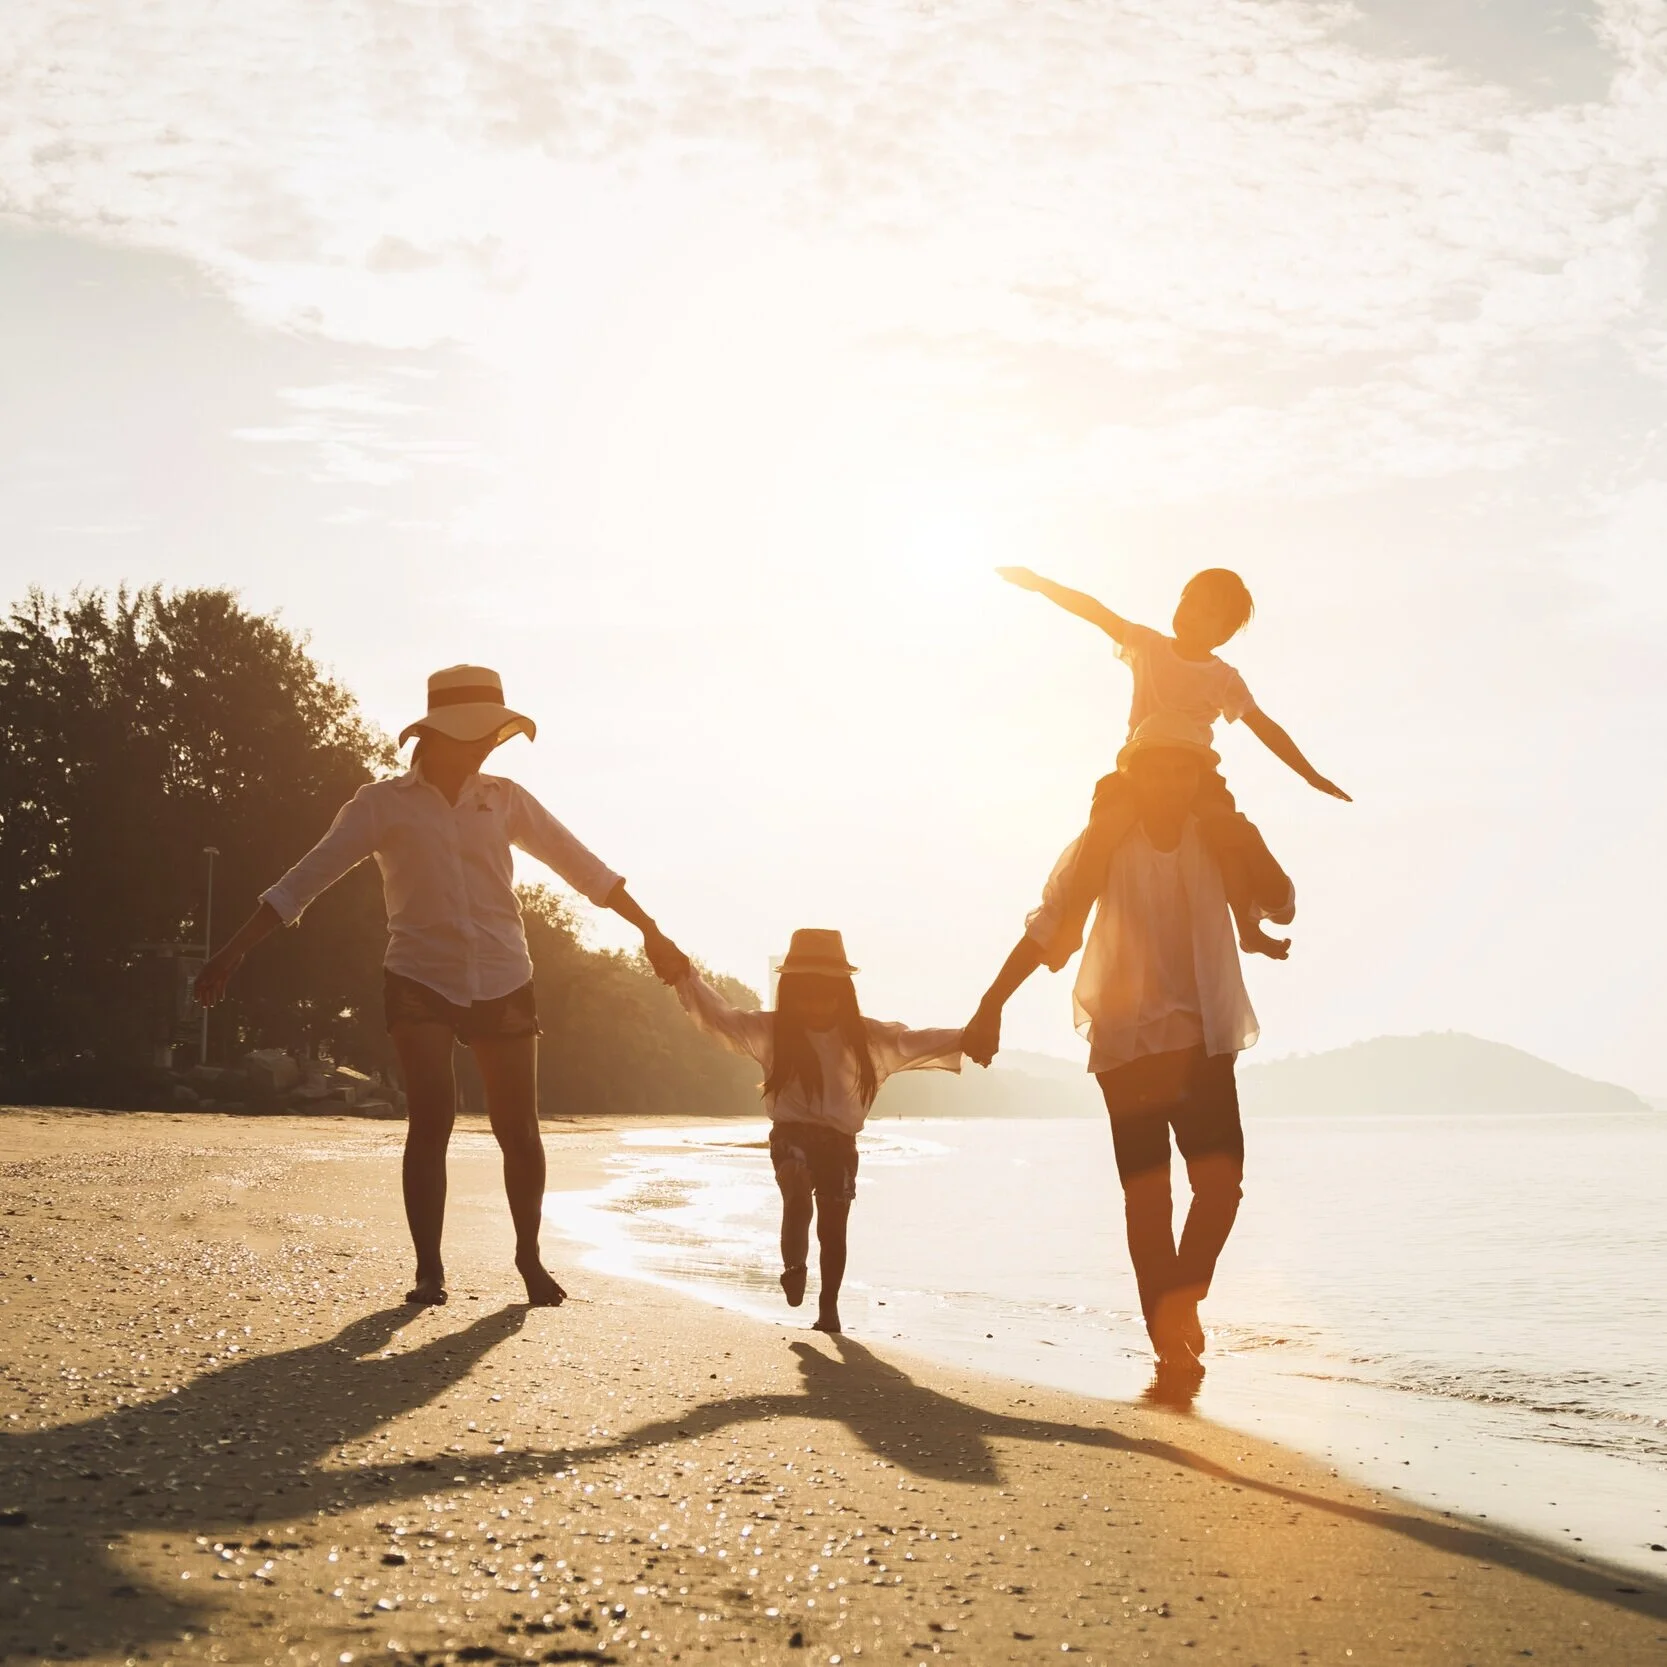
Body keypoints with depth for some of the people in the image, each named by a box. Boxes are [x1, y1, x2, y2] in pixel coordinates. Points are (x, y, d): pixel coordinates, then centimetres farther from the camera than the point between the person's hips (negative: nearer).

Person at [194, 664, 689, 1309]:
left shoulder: (505, 800, 6)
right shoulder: (384, 804, -2)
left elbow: (582, 867, 12)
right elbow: (305, 879, -4)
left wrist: (651, 932, 13)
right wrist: (234, 953, -9)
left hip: (503, 985, 2)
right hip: (420, 983, -2)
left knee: (518, 1129, 2)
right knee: (431, 1118, -12)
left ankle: (529, 1255, 23)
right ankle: (428, 1269, 0)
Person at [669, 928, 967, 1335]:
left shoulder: (862, 1036, 3)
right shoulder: (771, 1031, -1)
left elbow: (913, 1043, -1)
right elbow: (718, 1016, -7)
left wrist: (965, 1039, -13)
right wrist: (685, 977, -21)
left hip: (840, 1141, 2)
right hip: (792, 1135, -2)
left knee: (834, 1226, 3)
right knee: (798, 1194, -32)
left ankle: (828, 1305, 18)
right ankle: (794, 1266, -14)